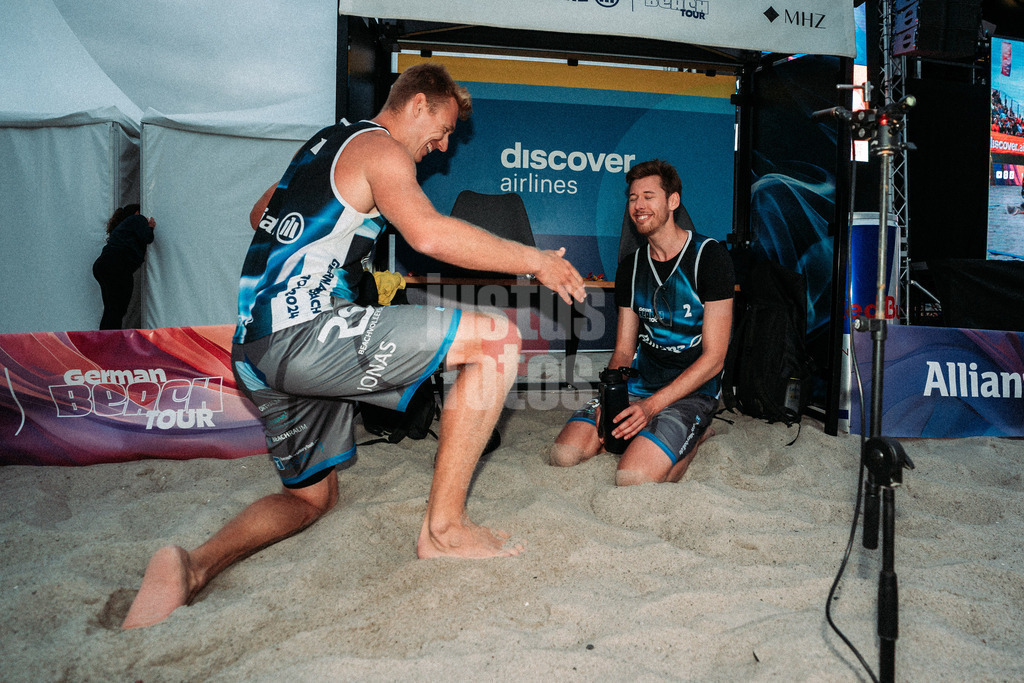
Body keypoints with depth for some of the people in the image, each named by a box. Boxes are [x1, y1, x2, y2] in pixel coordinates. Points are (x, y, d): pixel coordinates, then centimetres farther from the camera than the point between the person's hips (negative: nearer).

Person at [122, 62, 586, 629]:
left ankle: (195, 564, -2)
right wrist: (535, 260, -11)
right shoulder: (381, 148, -2)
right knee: (497, 339, -11)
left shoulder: (326, 142, 27)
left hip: (252, 348, 10)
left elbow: (261, 215, 40)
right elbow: (429, 233, -22)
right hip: (304, 331, -10)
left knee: (311, 497, 24)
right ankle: (443, 528, -9)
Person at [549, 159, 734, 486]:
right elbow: (624, 350, 10)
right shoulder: (631, 266, 8)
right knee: (564, 453, -14)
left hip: (692, 389, -5)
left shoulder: (710, 256, -10)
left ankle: (695, 435, 3)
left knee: (633, 479, -26)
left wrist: (652, 405, -22)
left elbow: (713, 358, -13)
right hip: (639, 382, 5)